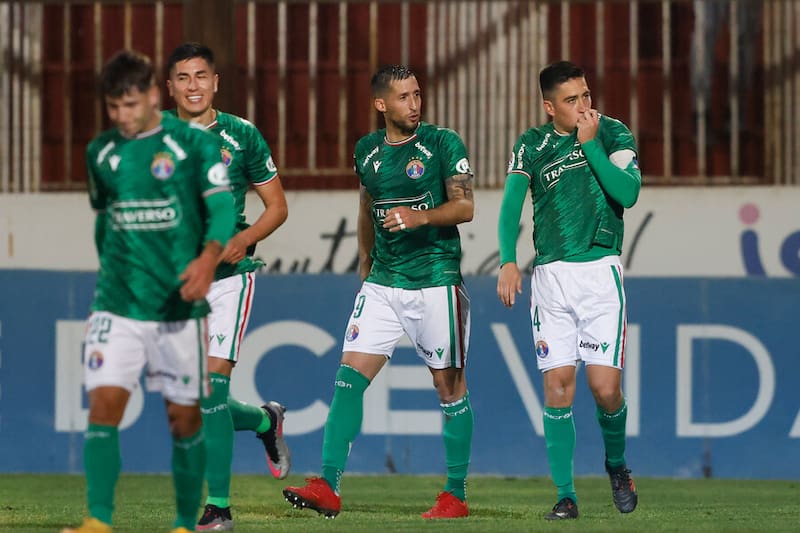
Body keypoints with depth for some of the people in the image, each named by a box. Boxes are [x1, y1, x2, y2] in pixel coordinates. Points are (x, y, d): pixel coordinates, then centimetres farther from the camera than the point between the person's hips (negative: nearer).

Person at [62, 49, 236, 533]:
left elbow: (224, 208, -14)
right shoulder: (100, 153, 8)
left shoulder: (194, 143, -4)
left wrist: (208, 258, -31)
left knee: (184, 417, 3)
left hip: (179, 306, -2)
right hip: (117, 306, 2)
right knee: (104, 405, -13)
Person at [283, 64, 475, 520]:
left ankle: (456, 495, 11)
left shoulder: (443, 143, -5)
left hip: (436, 282, -4)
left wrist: (419, 217, -25)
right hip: (382, 284, 4)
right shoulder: (367, 150, 10)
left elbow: (465, 207, -9)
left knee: (450, 385, 2)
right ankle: (329, 486, -10)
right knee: (350, 375, -7)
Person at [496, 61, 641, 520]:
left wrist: (589, 142, -12)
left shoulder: (613, 135, 2)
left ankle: (617, 464, 20)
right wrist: (509, 261, -18)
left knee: (605, 386, -9)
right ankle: (566, 495, 1)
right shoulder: (532, 145, 7)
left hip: (600, 271, -2)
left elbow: (628, 193, -12)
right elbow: (511, 204, -3)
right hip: (550, 276, 2)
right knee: (558, 386, -4)